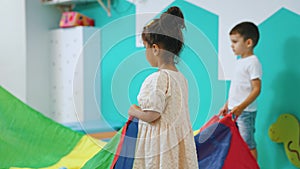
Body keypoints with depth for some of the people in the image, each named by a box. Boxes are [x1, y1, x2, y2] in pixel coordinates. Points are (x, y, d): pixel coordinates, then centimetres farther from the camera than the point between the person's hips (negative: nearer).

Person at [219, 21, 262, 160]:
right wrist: (227, 105, 22)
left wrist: (241, 107, -28)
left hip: (245, 112, -9)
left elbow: (256, 89, -20)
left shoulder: (253, 62, -14)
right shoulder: (240, 61, 13)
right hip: (234, 111, 9)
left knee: (248, 144, -1)